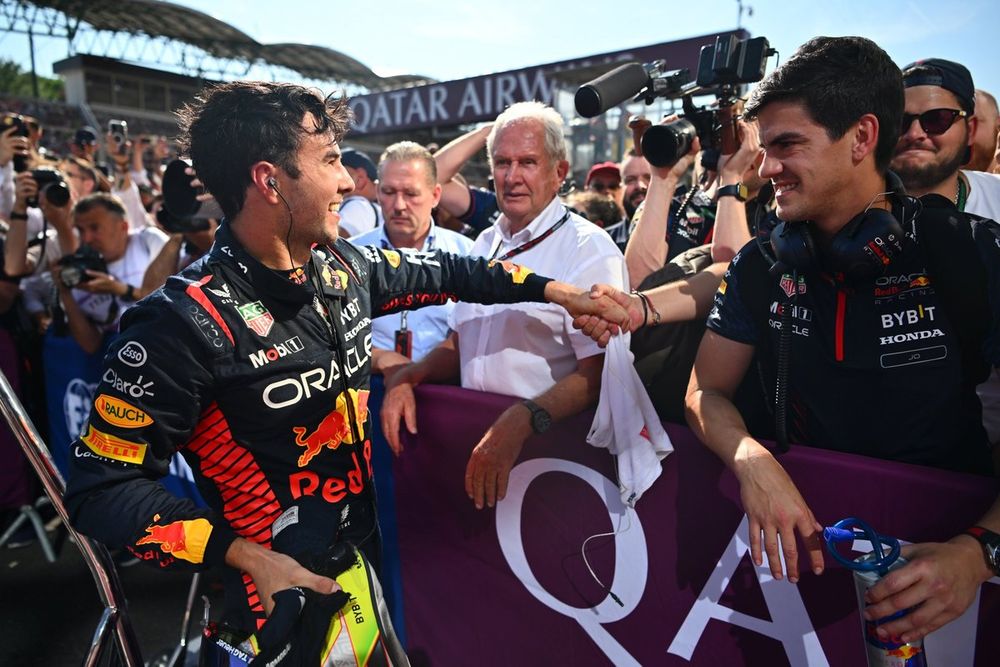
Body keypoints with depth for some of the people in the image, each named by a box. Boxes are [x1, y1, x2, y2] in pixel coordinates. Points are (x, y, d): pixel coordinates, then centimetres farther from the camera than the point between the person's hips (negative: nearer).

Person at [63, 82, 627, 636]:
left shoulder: (343, 268, -4)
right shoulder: (186, 322, -24)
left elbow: (443, 272, 11)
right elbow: (102, 488, -20)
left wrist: (553, 289, 7)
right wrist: (248, 556, -29)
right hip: (279, 594, -6)